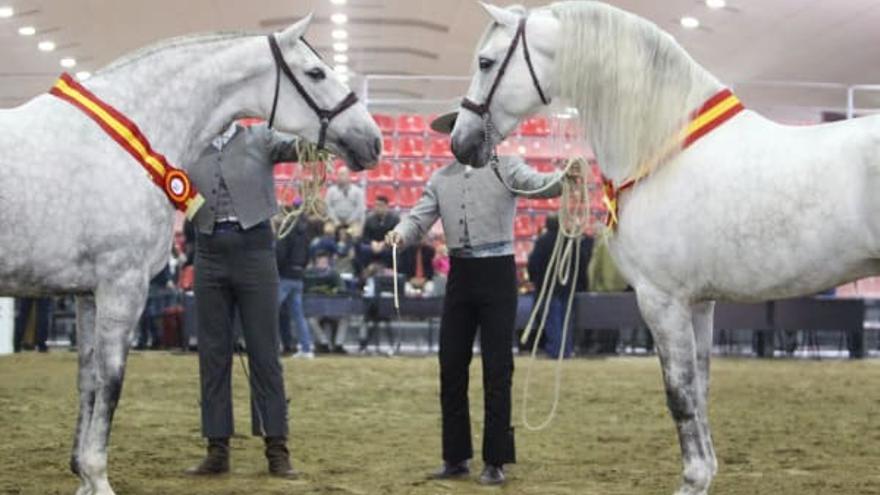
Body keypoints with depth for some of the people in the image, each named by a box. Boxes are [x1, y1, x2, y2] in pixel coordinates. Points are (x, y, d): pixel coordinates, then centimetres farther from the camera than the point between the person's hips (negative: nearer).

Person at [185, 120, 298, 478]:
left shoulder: (259, 139, 4)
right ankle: (217, 449, 12)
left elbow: (294, 147, -11)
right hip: (210, 251, 3)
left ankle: (277, 449, 4)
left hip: (254, 246, -3)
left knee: (264, 351, 0)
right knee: (213, 353, 5)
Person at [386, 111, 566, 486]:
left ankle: (495, 461, 7)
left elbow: (538, 184, -19)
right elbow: (420, 218, 2)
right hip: (460, 275, 4)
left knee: (497, 369, -1)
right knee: (451, 367, 7)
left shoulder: (505, 168, -2)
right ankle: (456, 458, 19)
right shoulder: (441, 179, 10)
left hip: (497, 272, -4)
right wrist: (401, 233, -21)